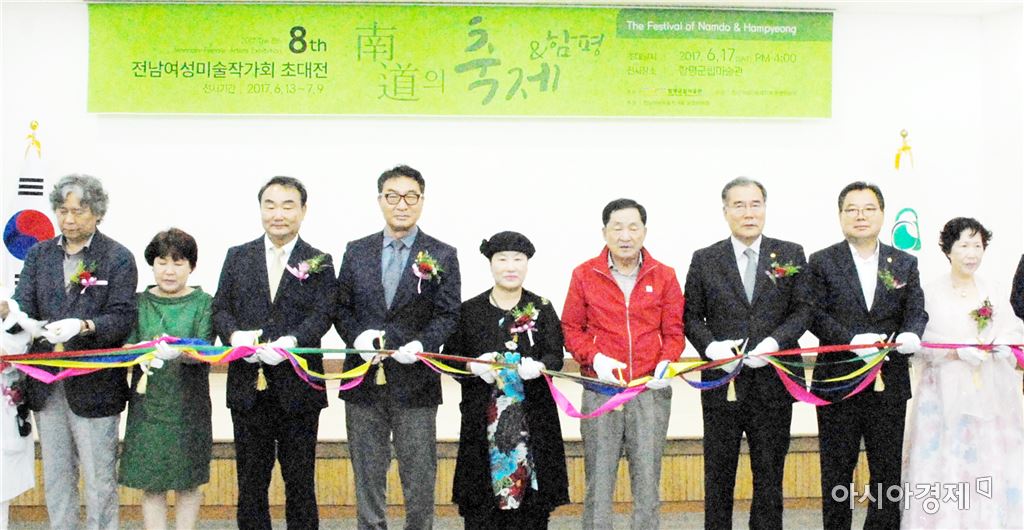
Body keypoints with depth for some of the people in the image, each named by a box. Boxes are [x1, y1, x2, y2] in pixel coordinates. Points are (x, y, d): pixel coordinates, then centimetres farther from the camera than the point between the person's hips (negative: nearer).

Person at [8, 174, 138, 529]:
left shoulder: (118, 258, -4)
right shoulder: (39, 254, 9)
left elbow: (122, 318, -11)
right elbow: (23, 304, 0)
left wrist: (84, 326, -29)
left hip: (94, 384, -4)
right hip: (47, 383, 4)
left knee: (100, 479, 3)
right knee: (55, 477, 14)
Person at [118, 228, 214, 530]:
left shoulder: (203, 303, 0)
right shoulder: (140, 302, 6)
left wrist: (177, 351, -31)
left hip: (188, 403, -1)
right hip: (147, 402, 1)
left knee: (188, 481, 6)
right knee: (151, 483, 4)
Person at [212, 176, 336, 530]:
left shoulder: (318, 262, 2)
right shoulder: (237, 256, 9)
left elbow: (322, 315, -8)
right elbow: (220, 308, 4)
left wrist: (291, 341, -26)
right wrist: (235, 335, -17)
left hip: (298, 388, -2)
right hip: (248, 385, 2)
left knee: (300, 480, 8)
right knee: (250, 479, 11)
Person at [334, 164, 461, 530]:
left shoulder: (442, 256, 1)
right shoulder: (356, 252, 8)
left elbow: (448, 315, -2)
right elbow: (341, 306, 8)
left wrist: (422, 345, -19)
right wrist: (357, 335, -11)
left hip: (415, 381, -2)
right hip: (364, 380, 2)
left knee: (419, 476, 7)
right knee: (367, 474, 12)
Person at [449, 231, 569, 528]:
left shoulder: (542, 309, 6)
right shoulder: (470, 310, 6)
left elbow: (556, 357, 0)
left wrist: (538, 367, -21)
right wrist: (474, 366, -15)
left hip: (532, 417, 0)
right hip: (482, 417, 0)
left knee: (531, 502, -1)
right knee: (481, 501, -2)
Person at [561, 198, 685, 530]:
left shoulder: (664, 276, 6)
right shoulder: (584, 275, 4)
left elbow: (674, 331, 8)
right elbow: (571, 328, 7)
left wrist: (667, 362, -11)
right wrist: (594, 357, -10)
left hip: (651, 391, 1)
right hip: (601, 391, -1)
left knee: (647, 480, 5)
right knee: (599, 479, 3)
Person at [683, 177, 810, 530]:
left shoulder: (791, 254, 4)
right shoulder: (705, 260, 4)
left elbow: (803, 310, 1)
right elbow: (691, 316, 5)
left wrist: (775, 342, -15)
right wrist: (711, 346, -13)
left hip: (773, 381, 0)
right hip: (722, 382, 0)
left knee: (769, 473, 10)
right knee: (718, 474, 9)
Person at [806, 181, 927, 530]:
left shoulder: (905, 264, 9)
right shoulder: (822, 262, 1)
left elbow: (916, 311, 2)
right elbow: (815, 314, -7)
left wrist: (911, 335, -20)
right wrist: (852, 341, -21)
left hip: (889, 383, 2)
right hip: (838, 381, -2)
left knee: (888, 472, 8)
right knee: (836, 473, 8)